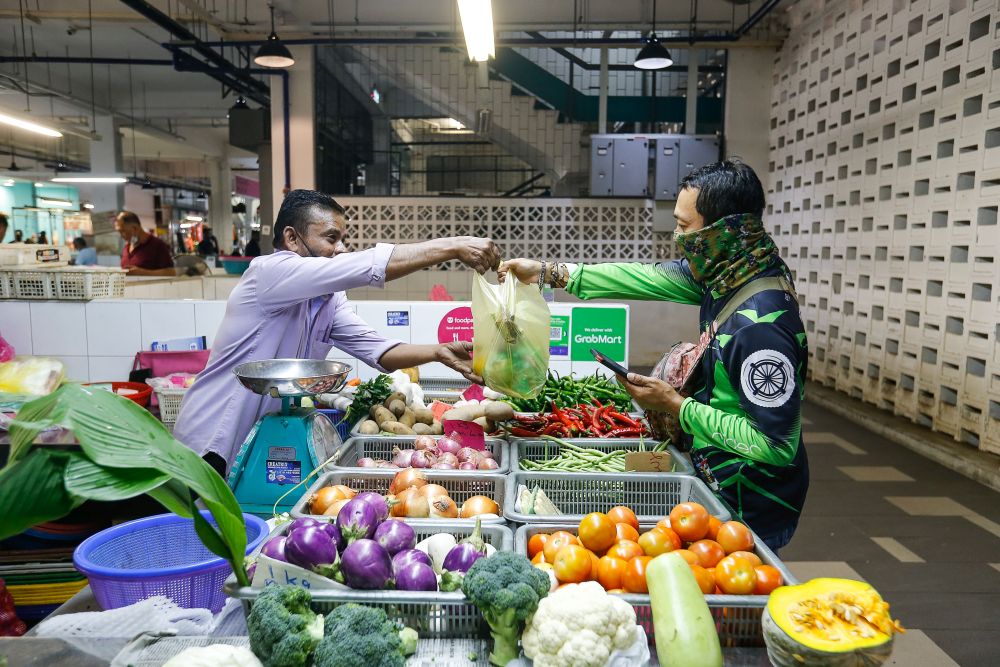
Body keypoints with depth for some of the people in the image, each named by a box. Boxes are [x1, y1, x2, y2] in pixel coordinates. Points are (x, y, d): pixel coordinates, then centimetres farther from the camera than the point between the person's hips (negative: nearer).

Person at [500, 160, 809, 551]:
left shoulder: (761, 325, -31)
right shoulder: (727, 273, -6)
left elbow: (775, 445, -29)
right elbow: (650, 278, 3)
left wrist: (676, 406, -22)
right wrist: (550, 272, 4)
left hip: (748, 508, -8)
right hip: (720, 481, 8)